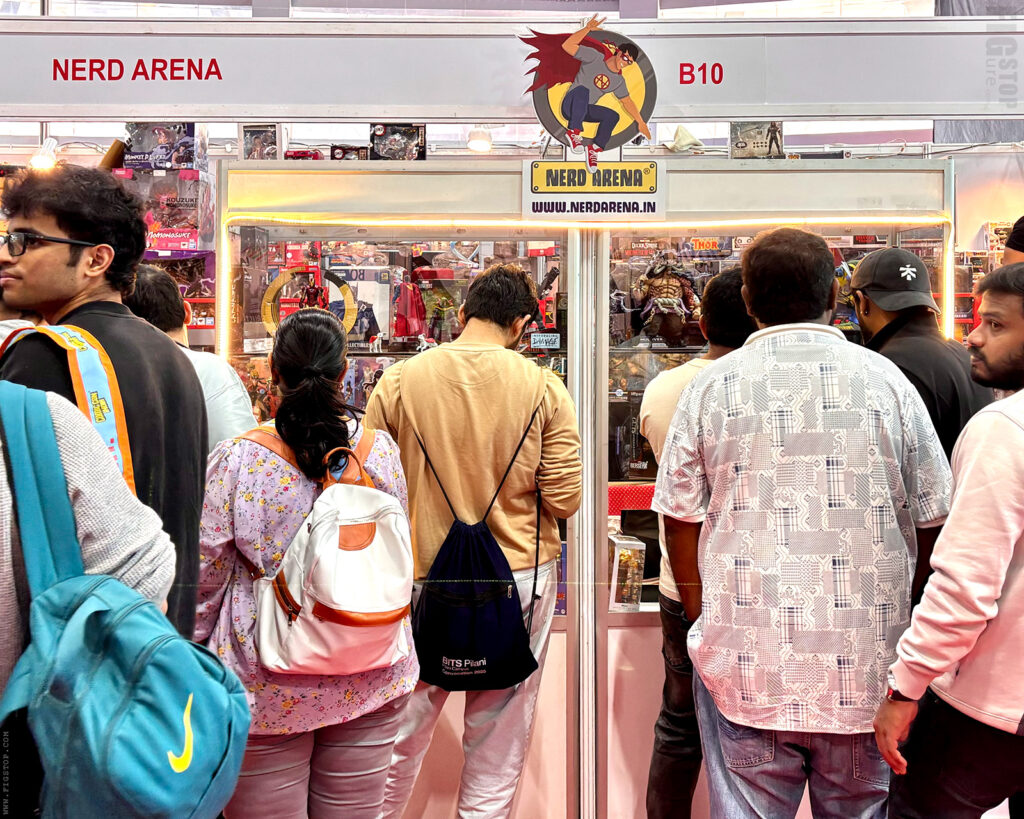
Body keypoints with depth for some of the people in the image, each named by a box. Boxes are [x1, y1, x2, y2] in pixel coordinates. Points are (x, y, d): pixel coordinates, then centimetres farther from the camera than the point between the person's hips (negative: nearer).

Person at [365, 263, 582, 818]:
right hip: (519, 578, 0)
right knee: (498, 742, 15)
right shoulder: (544, 388, -7)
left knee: (399, 737, 17)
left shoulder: (397, 381, -6)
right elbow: (564, 498, -8)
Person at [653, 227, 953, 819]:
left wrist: (703, 623, 13)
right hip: (865, 664, 1)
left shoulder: (711, 387, -2)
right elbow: (932, 522, 3)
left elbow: (681, 520, 0)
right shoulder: (887, 381, -1)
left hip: (745, 664, -1)